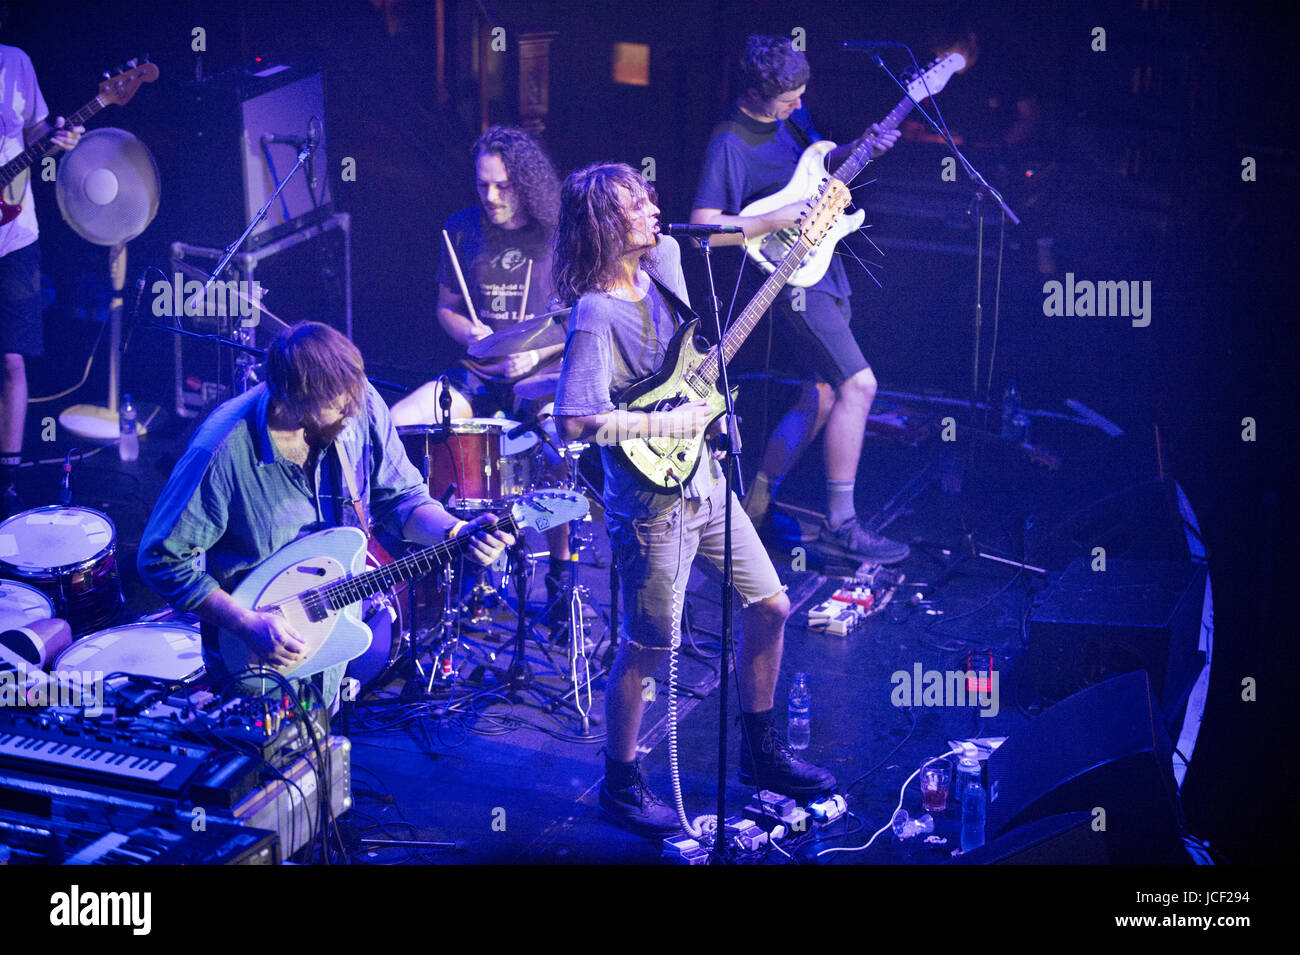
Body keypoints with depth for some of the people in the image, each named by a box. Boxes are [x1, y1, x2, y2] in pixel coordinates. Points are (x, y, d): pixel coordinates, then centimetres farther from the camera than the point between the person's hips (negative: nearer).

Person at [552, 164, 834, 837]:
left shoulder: (665, 260, 2)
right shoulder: (596, 314, -22)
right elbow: (575, 420, -29)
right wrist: (667, 424, -22)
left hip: (707, 479, 9)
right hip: (653, 502, -9)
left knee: (770, 607, 15)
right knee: (645, 649, 2)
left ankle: (760, 752, 33)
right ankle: (620, 785, 21)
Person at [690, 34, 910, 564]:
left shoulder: (790, 114, 6)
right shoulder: (729, 145, -18)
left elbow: (817, 163, 23)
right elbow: (703, 228, -23)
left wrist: (857, 149, 2)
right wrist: (778, 219, -24)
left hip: (823, 267, 9)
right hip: (792, 278, -9)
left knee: (822, 395, 12)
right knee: (858, 384, -15)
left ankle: (757, 504, 22)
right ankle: (840, 524, -10)